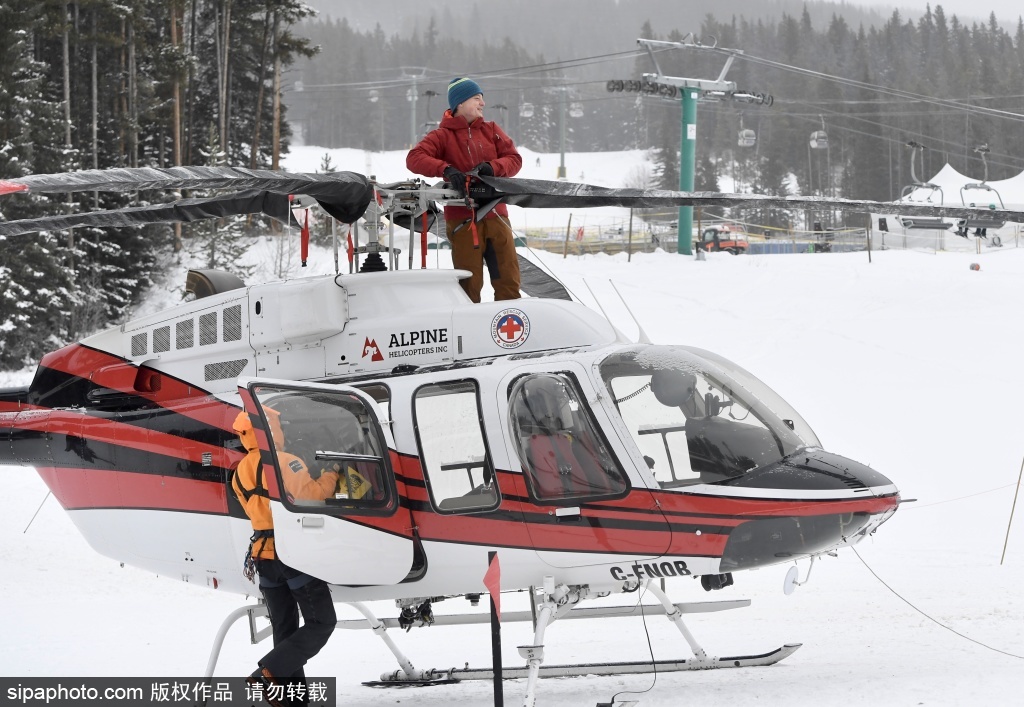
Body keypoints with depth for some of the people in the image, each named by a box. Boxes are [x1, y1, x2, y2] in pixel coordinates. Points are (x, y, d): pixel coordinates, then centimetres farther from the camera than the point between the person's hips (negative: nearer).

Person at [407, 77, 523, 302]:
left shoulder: (491, 130, 14)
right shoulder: (443, 136, 2)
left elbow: (514, 159, 8)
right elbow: (414, 158, -11)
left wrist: (492, 167, -14)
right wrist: (446, 169, -27)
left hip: (495, 215, 3)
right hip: (463, 219, -3)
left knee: (509, 281, 2)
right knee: (469, 283, -1)